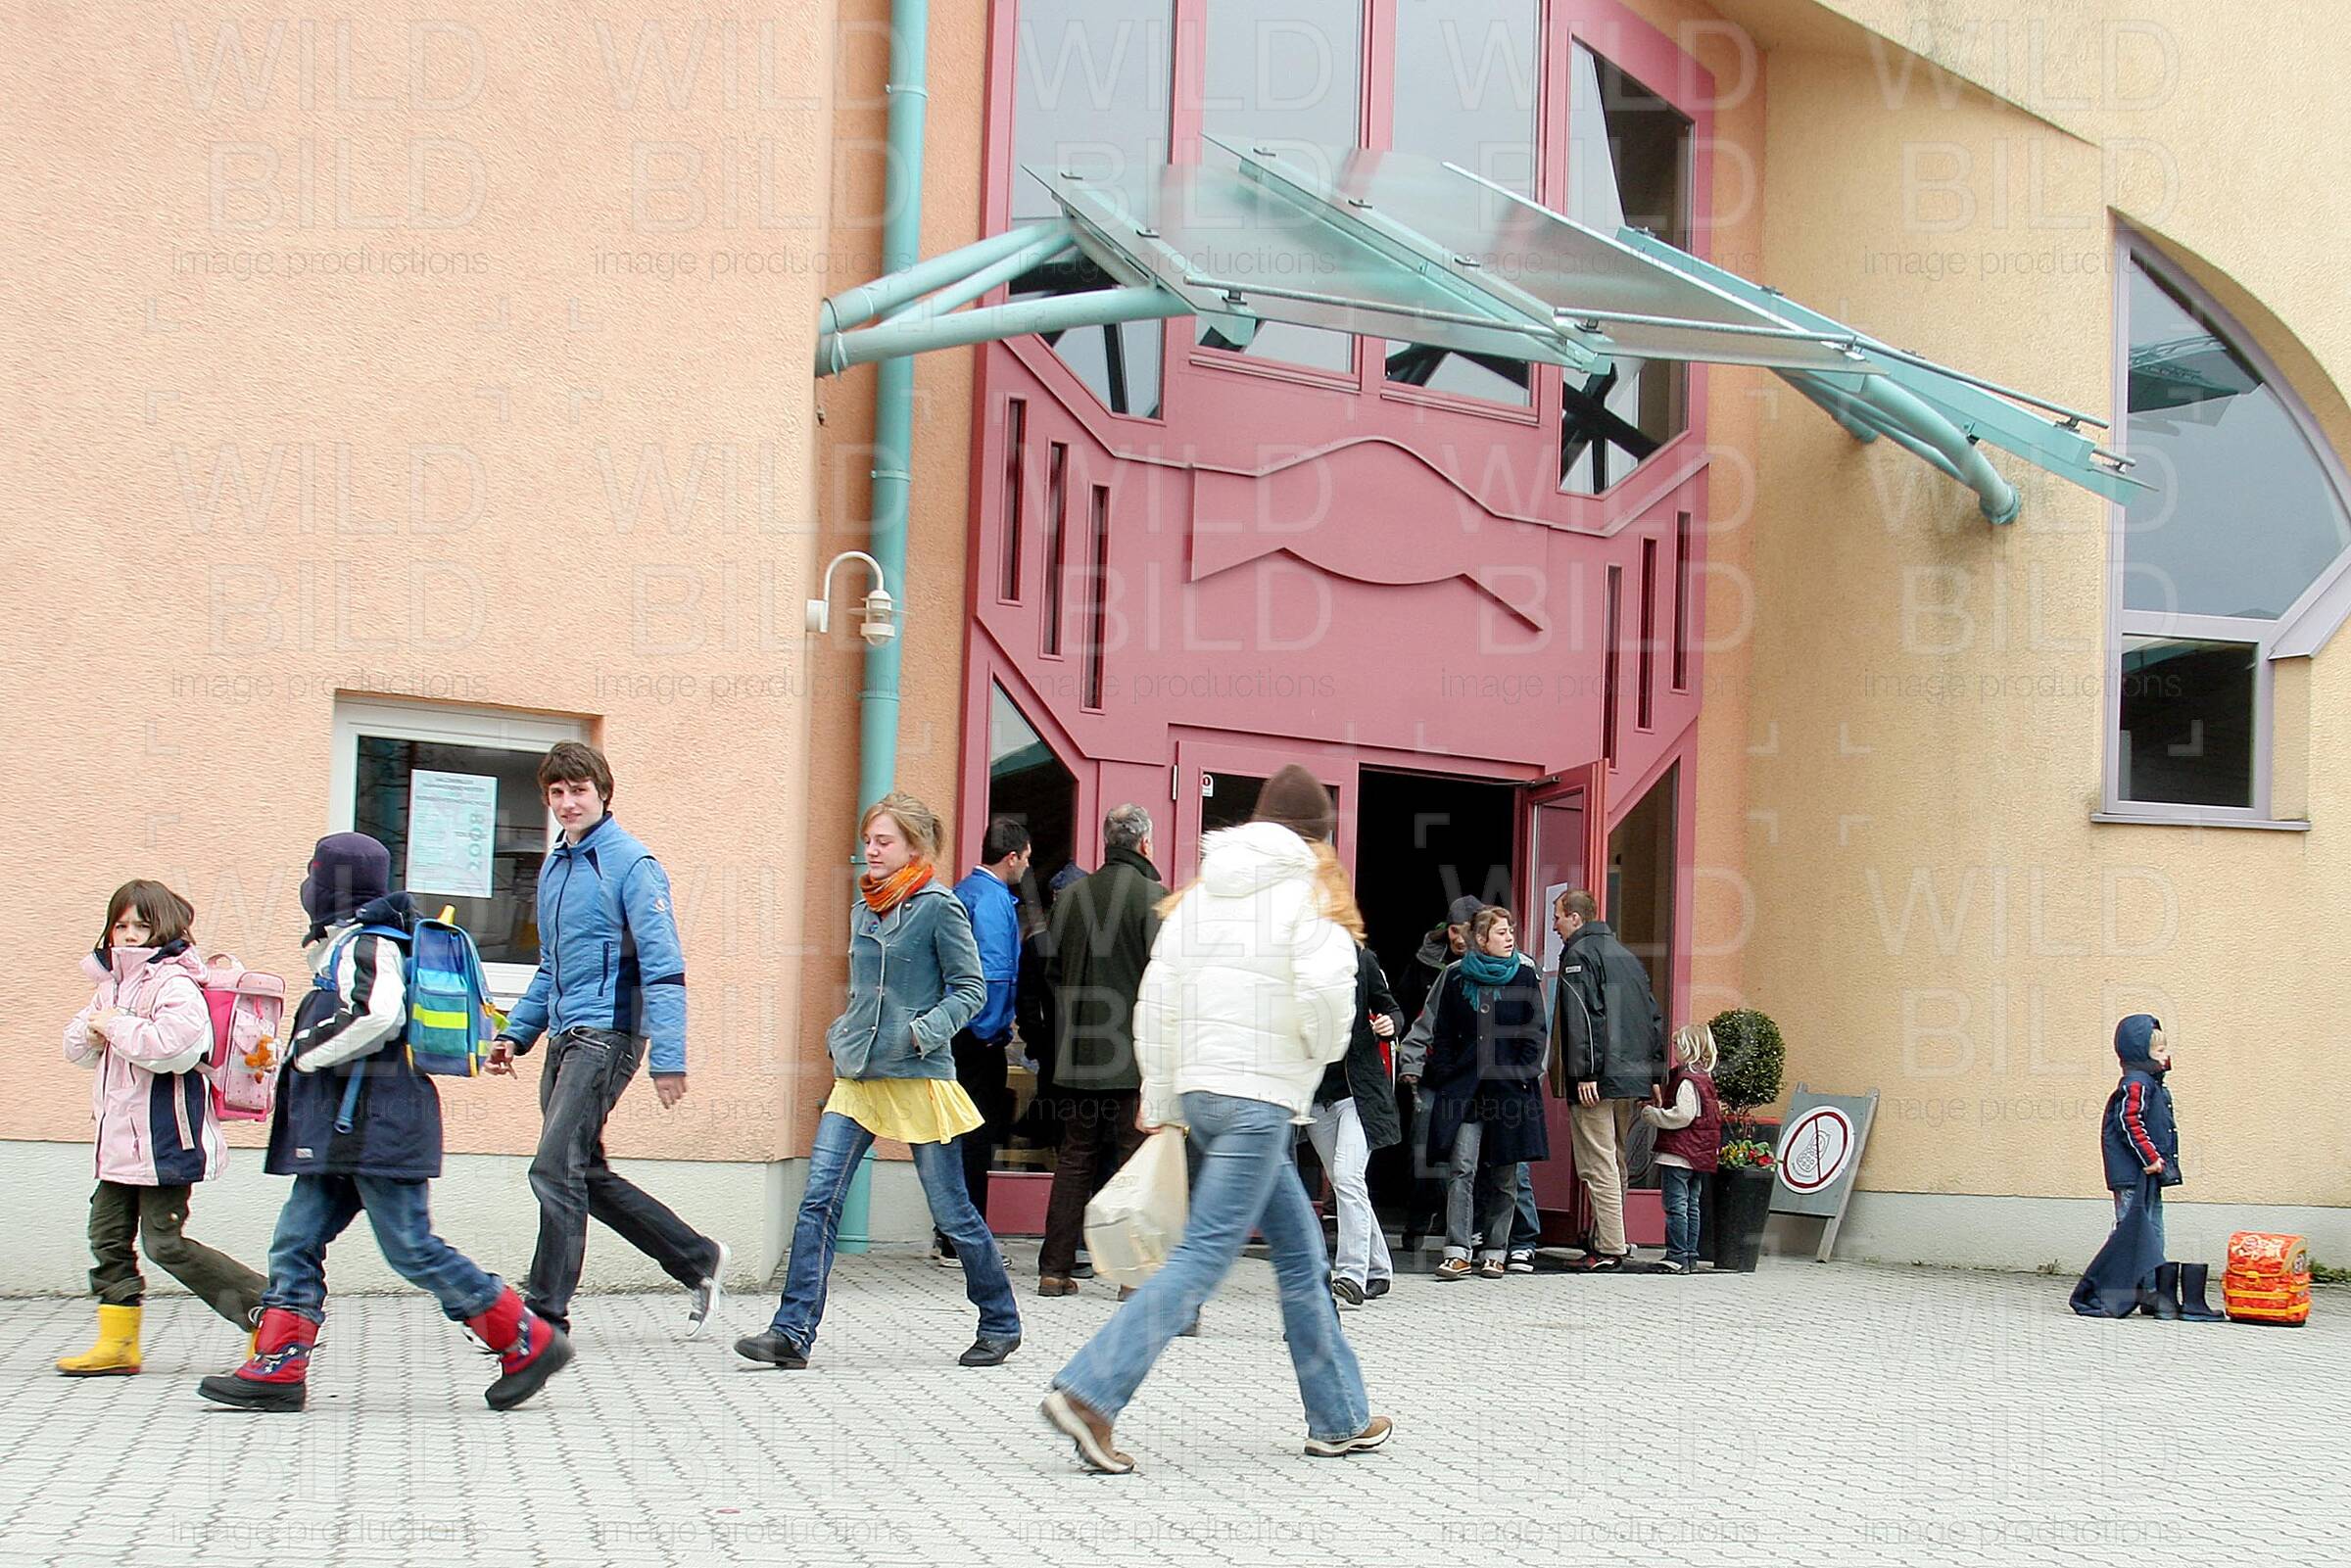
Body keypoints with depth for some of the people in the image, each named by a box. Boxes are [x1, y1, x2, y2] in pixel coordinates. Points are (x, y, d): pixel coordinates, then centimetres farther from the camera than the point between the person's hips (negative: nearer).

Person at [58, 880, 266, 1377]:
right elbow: (76, 1047, 19)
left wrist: (116, 1024, -19)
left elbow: (173, 1045, -31)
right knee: (108, 1233, 9)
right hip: (120, 1139, 9)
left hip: (165, 1139, -9)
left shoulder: (174, 984, -14)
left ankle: (265, 1307, 0)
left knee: (164, 1243, -7)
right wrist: (94, 1029, -5)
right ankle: (117, 1344, 18)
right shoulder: (112, 983, 14)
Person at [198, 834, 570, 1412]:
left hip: (377, 1127, -10)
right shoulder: (343, 947, 20)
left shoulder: (367, 946, -11)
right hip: (343, 1133, 10)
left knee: (412, 1248, -7)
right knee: (296, 1242, 5)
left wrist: (311, 1058, -16)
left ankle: (529, 1343, -1)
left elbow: (382, 1019, -26)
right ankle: (278, 1368, 4)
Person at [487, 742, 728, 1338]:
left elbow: (663, 969, -16)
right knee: (587, 1175, 12)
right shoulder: (555, 868, 16)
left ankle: (545, 1315, -6)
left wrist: (668, 1059, -22)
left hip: (606, 1036, -9)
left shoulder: (632, 866, -10)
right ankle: (698, 1261, 26)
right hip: (565, 1039, 9)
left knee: (556, 1169, -12)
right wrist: (516, 1033, 15)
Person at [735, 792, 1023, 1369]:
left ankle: (1000, 1324, 19)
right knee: (819, 1198, -5)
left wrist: (924, 1031, -18)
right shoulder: (865, 908, 13)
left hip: (919, 1078, -6)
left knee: (952, 1211, 3)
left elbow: (970, 990, -7)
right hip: (858, 1076, 6)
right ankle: (792, 1332, -5)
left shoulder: (939, 908, -8)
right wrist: (842, 1035, 13)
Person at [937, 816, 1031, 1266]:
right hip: (981, 1039, -9)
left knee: (966, 1138, 16)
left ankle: (948, 1236, 21)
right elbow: (992, 972, -21)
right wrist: (992, 1031, -12)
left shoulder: (962, 892, 15)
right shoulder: (993, 900, -14)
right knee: (976, 1139, -3)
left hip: (959, 1035, 9)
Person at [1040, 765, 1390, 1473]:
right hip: (1261, 1095, -8)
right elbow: (1325, 988, -18)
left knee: (1300, 1252, 16)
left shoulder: (1201, 894, 15)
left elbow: (1156, 1002, 12)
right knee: (1205, 1254, -10)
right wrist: (1322, 1050, 3)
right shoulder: (1306, 893, -2)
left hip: (1200, 1090, 8)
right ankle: (1088, 1392, -19)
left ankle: (1340, 1419, 22)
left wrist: (1162, 1105, 17)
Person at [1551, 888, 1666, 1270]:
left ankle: (1610, 1248, -11)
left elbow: (1582, 1016, -16)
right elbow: (1655, 1017, 21)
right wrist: (1654, 1074, 20)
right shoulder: (1625, 954, 21)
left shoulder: (1579, 953, -4)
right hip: (1635, 1080, 8)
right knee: (1614, 1163, 14)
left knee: (1598, 1166, -8)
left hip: (1598, 1082, -8)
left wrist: (1584, 1073, -19)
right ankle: (1607, 1240, 18)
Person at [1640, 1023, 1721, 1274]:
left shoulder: (1687, 1081, -16)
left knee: (1676, 1206, -7)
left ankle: (1677, 1256, -7)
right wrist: (1659, 1110, 16)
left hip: (1679, 1154, -10)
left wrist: (1650, 1113, -12)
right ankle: (1690, 1257, 16)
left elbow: (1681, 1116, -22)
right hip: (1699, 1156, 10)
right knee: (1691, 1206, 13)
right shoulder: (1705, 1078, 14)